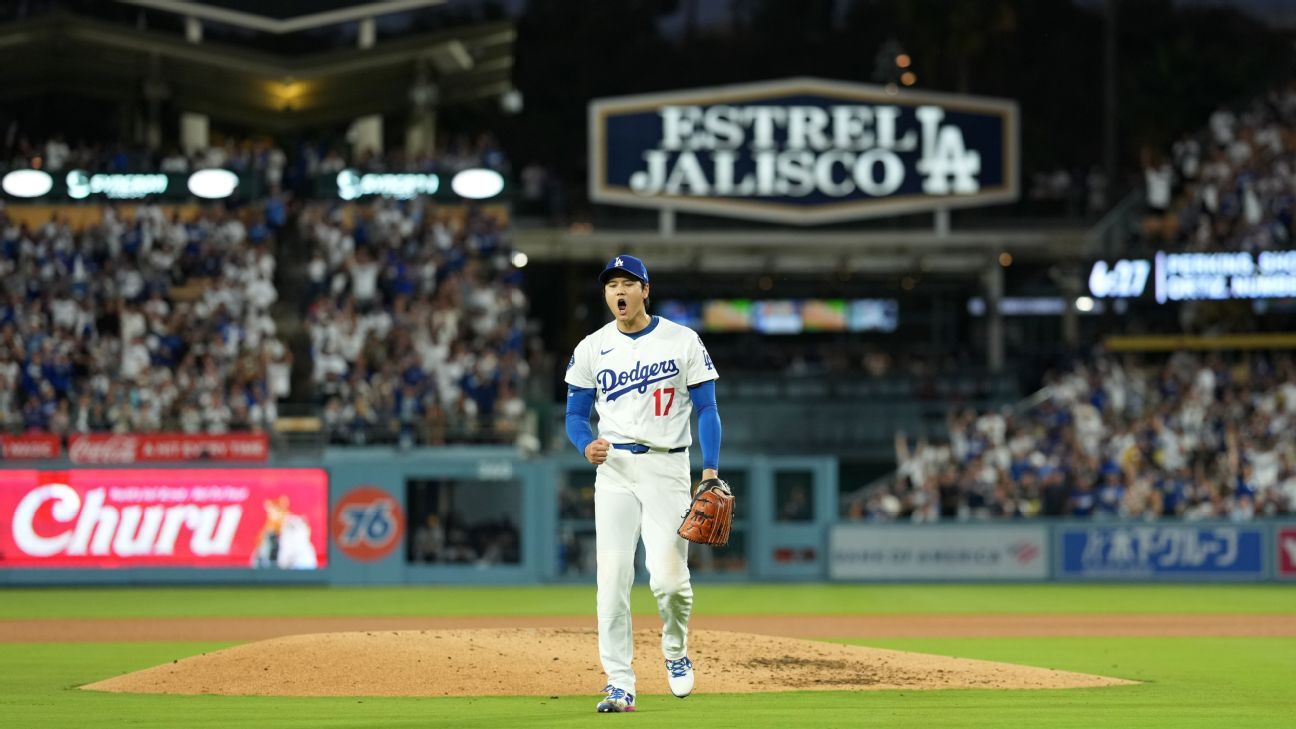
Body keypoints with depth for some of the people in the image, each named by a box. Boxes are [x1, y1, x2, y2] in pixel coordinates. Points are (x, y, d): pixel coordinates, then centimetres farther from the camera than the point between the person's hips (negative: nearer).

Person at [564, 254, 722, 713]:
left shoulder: (683, 342, 0)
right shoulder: (591, 349, 6)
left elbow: (706, 409, 1)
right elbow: (575, 415, 11)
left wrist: (710, 470, -10)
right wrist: (587, 446, -12)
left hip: (667, 468, -2)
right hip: (614, 469, 2)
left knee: (668, 576, -12)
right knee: (612, 579, -6)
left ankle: (675, 650, 18)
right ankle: (619, 684, -2)